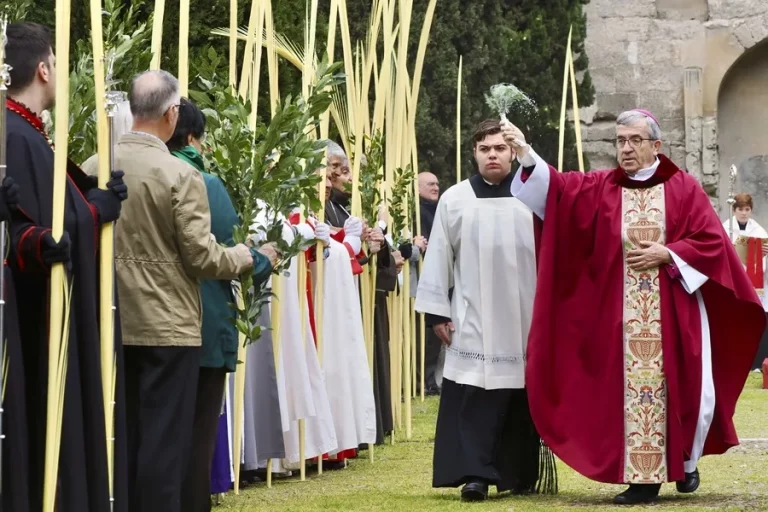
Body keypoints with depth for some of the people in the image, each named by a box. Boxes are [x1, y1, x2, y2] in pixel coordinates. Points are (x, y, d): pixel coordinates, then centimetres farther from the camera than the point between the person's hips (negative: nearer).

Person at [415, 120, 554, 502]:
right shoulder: (454, 199, 3)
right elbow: (438, 258, 5)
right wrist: (438, 311, 1)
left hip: (524, 319, 0)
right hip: (472, 321, 0)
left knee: (522, 398, 6)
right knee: (474, 400, -7)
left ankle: (522, 475, 15)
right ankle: (475, 474, -8)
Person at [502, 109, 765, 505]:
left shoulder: (683, 188, 2)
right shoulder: (600, 188, 6)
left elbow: (711, 240, -2)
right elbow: (558, 188, -9)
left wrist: (666, 254, -13)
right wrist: (527, 156, -25)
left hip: (674, 312, -1)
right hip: (624, 315, 1)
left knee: (687, 391, 1)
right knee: (633, 392, -1)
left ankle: (686, 463, 25)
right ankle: (643, 478, 3)